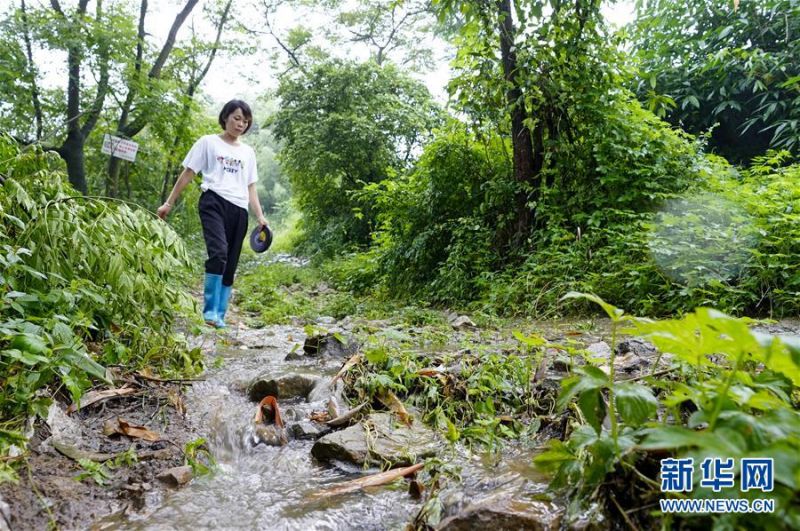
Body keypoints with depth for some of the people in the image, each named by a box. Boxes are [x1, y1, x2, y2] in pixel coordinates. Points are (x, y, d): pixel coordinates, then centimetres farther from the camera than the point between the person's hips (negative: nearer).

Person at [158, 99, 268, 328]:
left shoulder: (248, 152, 22)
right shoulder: (208, 142, 11)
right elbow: (187, 174, 9)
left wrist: (260, 216, 9)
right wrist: (169, 203, 5)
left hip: (239, 210, 4)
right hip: (214, 203, -4)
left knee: (230, 266, 1)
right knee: (219, 253, -26)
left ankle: (220, 316, 8)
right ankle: (210, 310, -20)